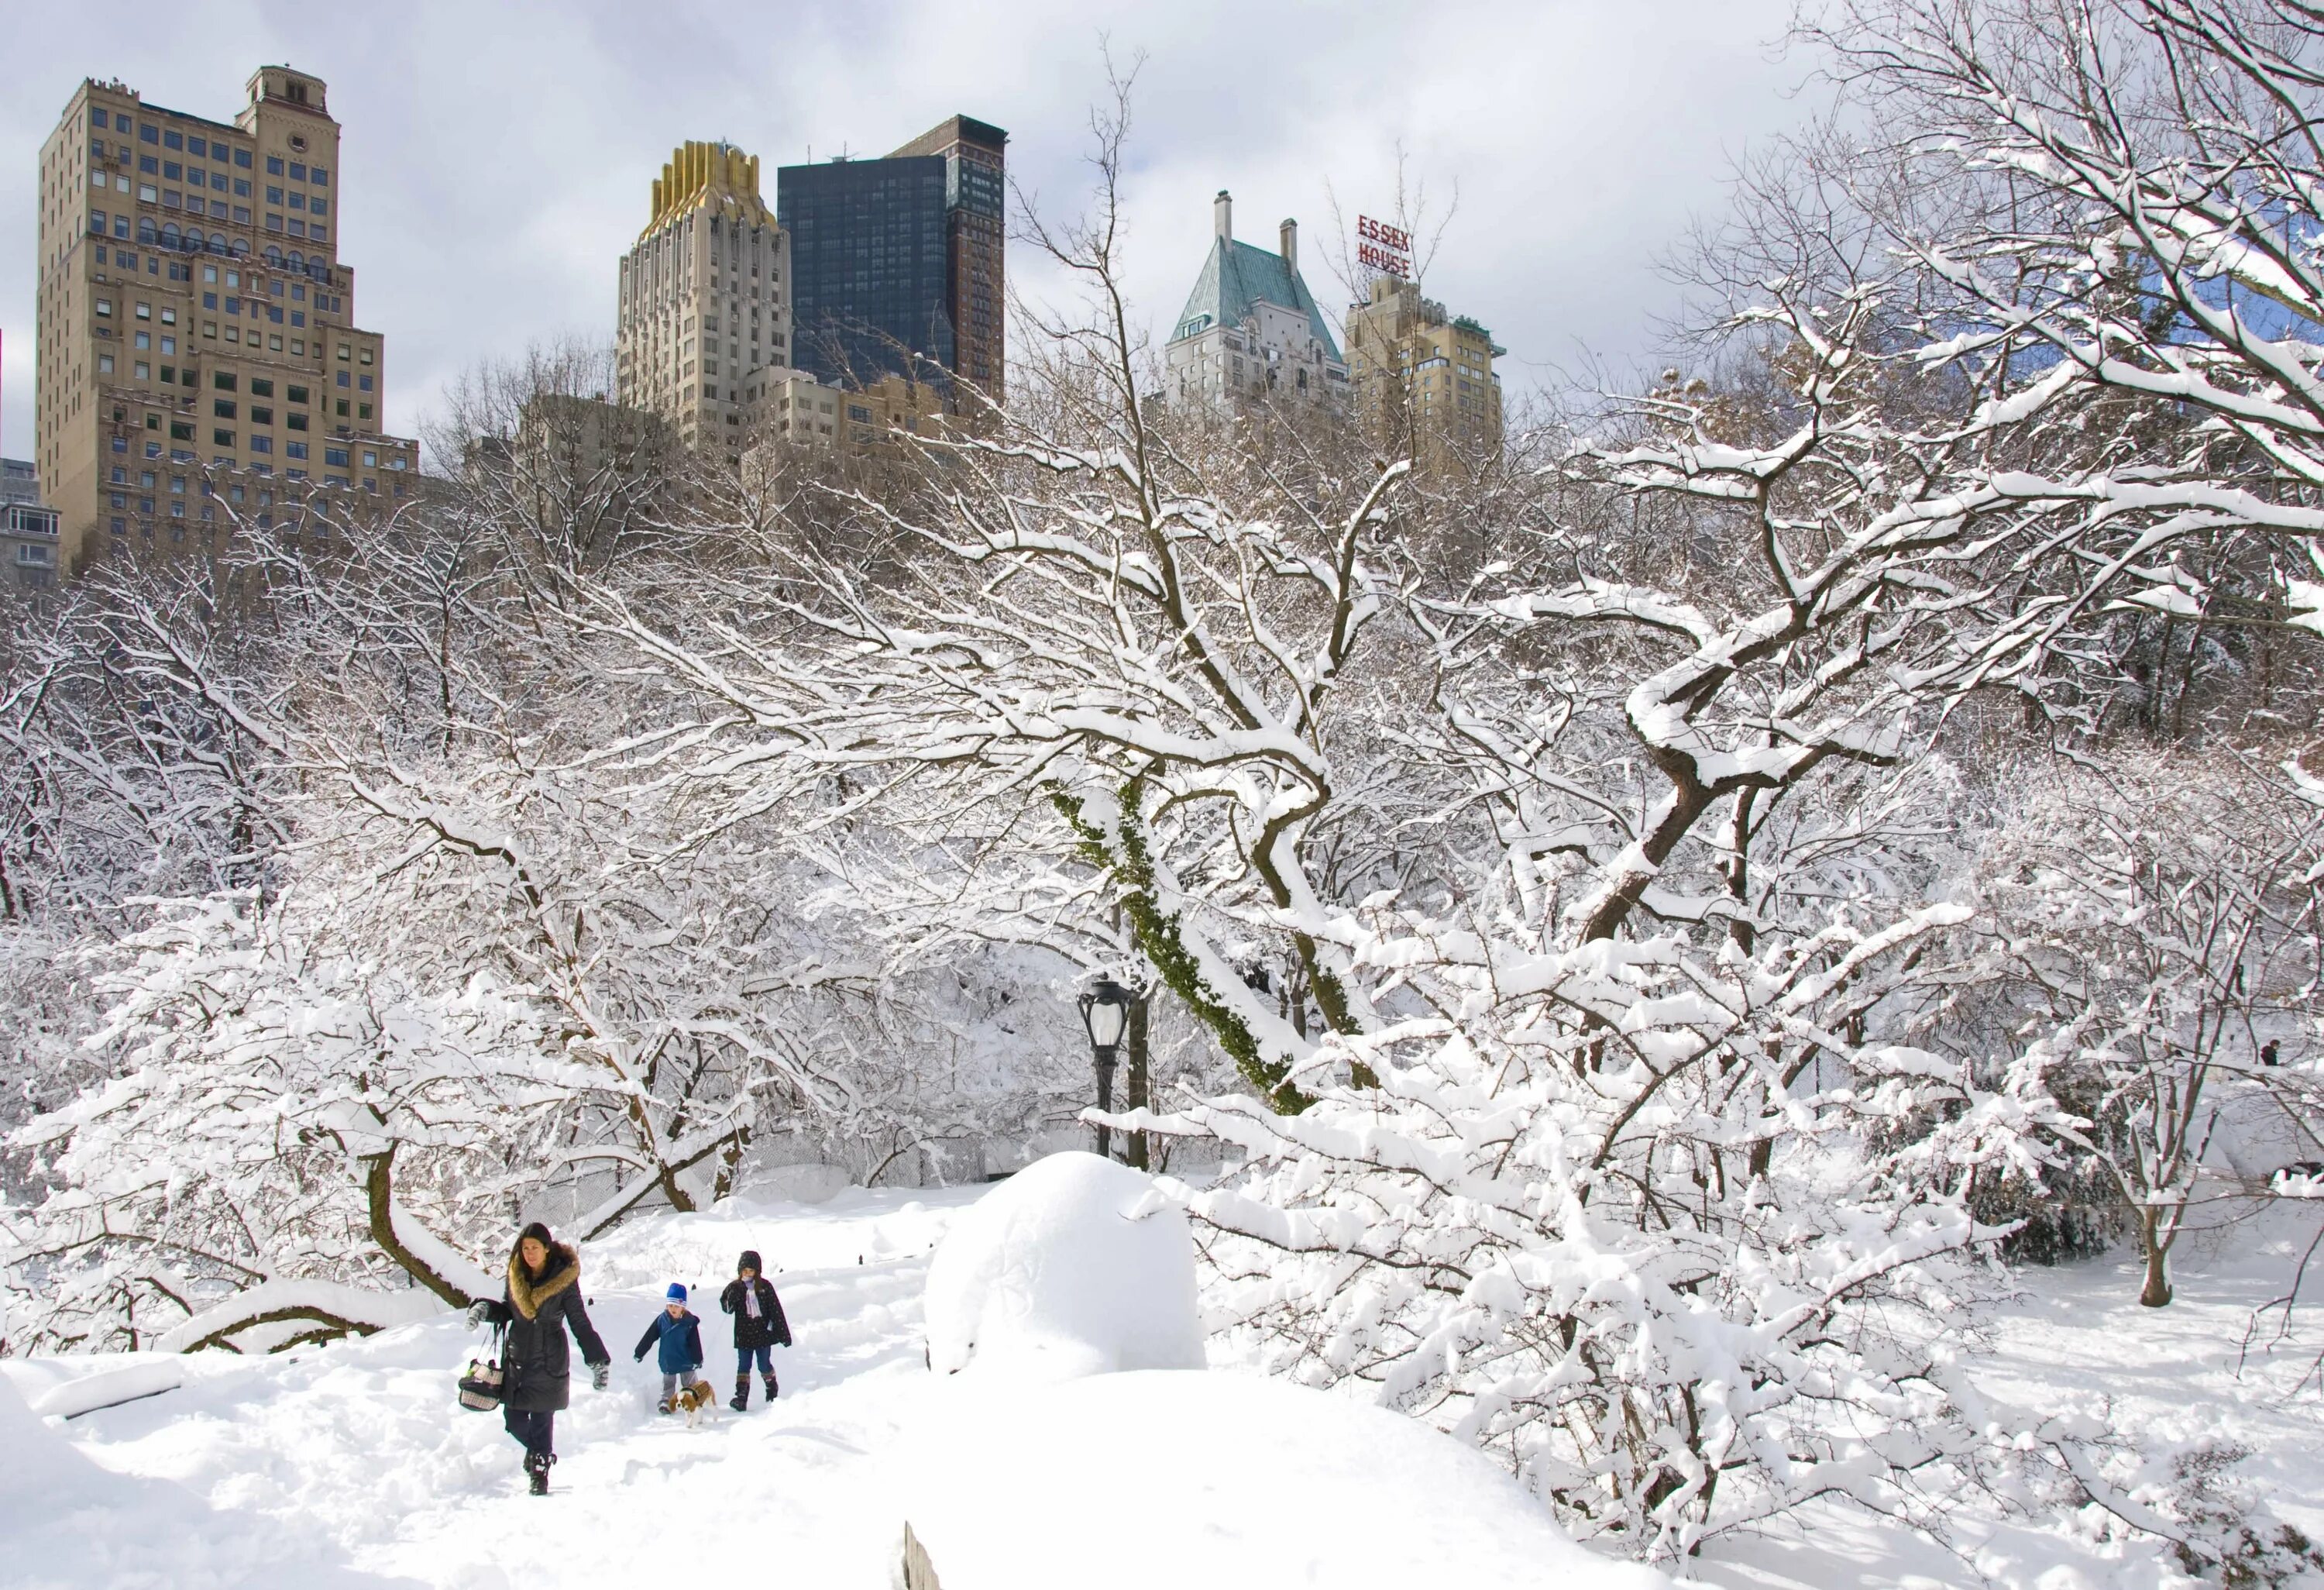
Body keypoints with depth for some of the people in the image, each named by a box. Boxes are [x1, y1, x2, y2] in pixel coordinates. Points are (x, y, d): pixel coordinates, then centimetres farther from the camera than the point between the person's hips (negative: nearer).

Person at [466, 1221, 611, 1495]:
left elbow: (580, 1323, -8)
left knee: (541, 1420, -2)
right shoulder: (515, 1276, 1)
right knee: (513, 1418, 8)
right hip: (516, 1359, 4)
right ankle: (536, 1449, 36)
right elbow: (507, 1311, 16)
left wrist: (598, 1360, -12)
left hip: (548, 1363, -4)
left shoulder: (564, 1280, -11)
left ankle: (540, 1473, 14)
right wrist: (484, 1308, -6)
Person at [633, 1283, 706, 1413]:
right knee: (668, 1383, 12)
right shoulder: (661, 1320, -10)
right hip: (667, 1361, 1)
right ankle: (666, 1402, 22)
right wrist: (639, 1353, 1)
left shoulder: (690, 1322, -16)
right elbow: (648, 1338, -2)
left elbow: (695, 1343, -12)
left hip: (686, 1360, -1)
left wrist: (698, 1360, -12)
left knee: (690, 1383, 12)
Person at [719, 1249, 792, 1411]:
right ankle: (741, 1397, -2)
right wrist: (731, 1299, -26)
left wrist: (784, 1333, -1)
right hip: (744, 1335, 1)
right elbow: (727, 1308, -2)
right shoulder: (734, 1287, 1)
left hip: (763, 1333, 0)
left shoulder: (765, 1286, -2)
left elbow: (776, 1309, 0)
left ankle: (773, 1391, 29)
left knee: (765, 1365, 7)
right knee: (743, 1367, -2)